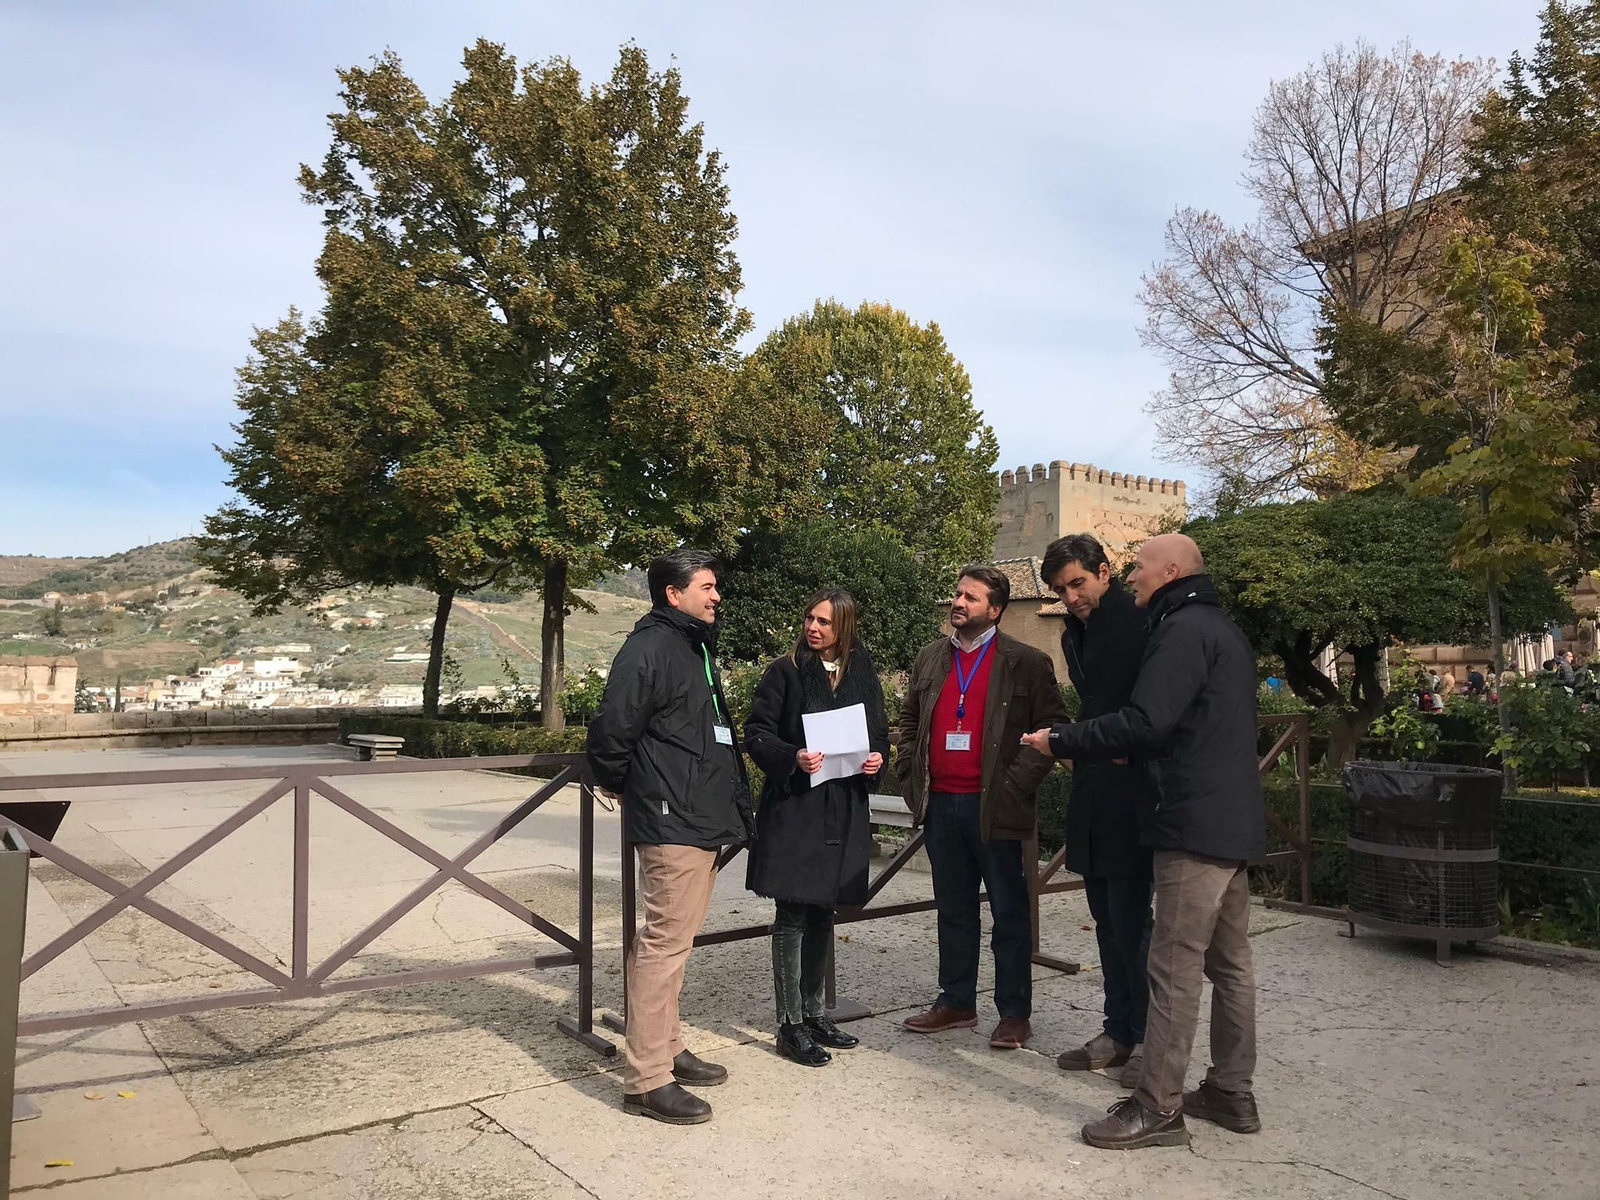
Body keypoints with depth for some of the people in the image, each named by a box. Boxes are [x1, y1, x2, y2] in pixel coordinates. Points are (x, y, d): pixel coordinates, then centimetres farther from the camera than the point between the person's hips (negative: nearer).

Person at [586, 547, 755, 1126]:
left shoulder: (695, 646, 18)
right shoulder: (649, 647, -14)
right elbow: (611, 730, -19)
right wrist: (620, 787, -3)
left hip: (702, 821, 10)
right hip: (673, 823, -10)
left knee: (671, 941, 18)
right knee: (666, 943, -6)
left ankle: (667, 1048, 31)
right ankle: (647, 1079, 3)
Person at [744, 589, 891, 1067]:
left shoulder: (863, 674, 7)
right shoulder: (785, 672, -4)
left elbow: (879, 731, 16)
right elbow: (756, 733, -5)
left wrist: (878, 756, -6)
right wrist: (792, 757, -22)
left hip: (845, 809, 4)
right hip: (793, 807, -4)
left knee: (824, 911, 15)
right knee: (793, 915, -1)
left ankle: (814, 1012, 28)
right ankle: (790, 1024, 10)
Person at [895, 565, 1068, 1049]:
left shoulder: (1027, 663, -4)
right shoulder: (930, 658, 12)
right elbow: (909, 722, 19)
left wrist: (1016, 784, -12)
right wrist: (911, 779, 8)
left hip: (993, 808, -5)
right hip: (940, 805, 5)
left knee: (1009, 913, 5)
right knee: (953, 910, 15)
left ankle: (1015, 1013, 16)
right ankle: (956, 1003, 26)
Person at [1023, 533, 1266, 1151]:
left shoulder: (1183, 629, -14)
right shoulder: (1222, 629, 19)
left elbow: (1144, 722, -24)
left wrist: (1059, 741, -15)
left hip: (1195, 824, -11)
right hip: (1234, 822, 11)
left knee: (1175, 968, -6)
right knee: (1229, 962, 15)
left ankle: (1158, 1108, 1)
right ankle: (1231, 1094, 25)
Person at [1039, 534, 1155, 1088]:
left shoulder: (1141, 622, -10)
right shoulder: (1075, 633, 15)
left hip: (1132, 795, -8)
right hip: (1093, 799, 8)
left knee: (1130, 919, -5)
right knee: (1109, 921, 13)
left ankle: (1150, 1037, 10)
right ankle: (1119, 1032, 24)